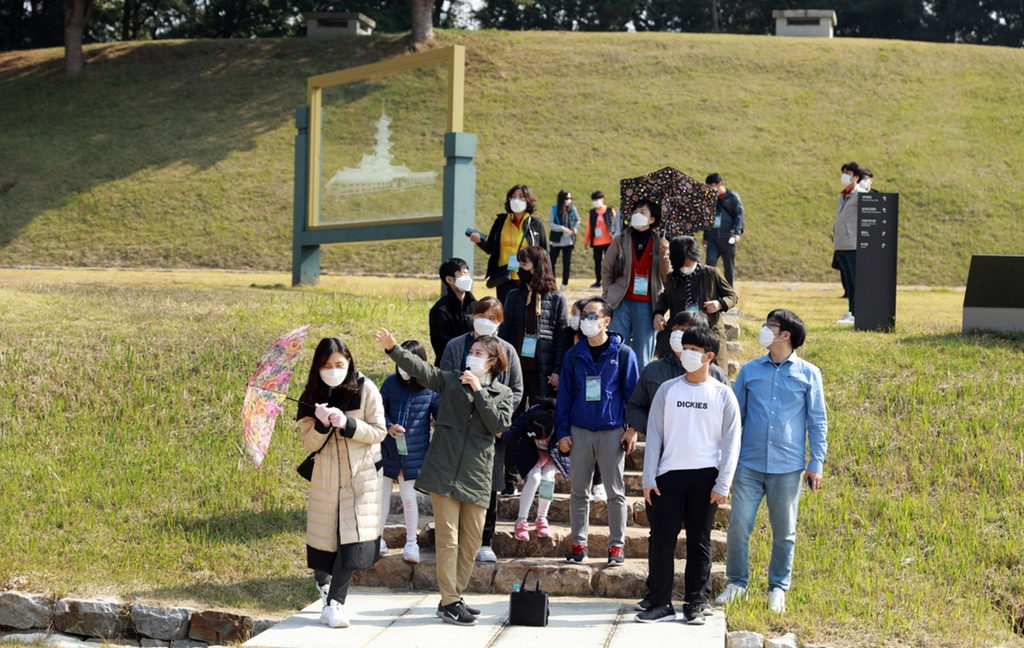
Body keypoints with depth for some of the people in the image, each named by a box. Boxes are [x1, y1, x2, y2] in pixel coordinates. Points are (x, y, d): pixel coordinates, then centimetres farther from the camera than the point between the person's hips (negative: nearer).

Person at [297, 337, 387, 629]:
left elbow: (379, 431, -7)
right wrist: (321, 424, -21)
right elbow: (308, 442, -1)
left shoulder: (365, 389, -6)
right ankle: (323, 581, 38)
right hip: (325, 477, 2)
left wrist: (347, 424, -21)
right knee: (324, 536, 7)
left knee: (353, 539, -12)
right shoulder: (312, 397, 2)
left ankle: (333, 603, -6)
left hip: (360, 476, -2)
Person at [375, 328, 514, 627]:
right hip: (444, 470, -2)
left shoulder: (502, 393, 9)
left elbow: (499, 424, -7)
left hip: (476, 475, 2)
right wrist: (393, 349, -21)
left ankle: (455, 596, 20)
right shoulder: (451, 380, 8)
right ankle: (449, 603, -3)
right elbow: (420, 369, -6)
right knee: (447, 537, -5)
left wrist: (478, 391, -12)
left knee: (471, 541, 7)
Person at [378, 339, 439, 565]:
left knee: (409, 496, 4)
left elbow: (441, 417, 0)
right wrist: (389, 426, -16)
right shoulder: (391, 382, -4)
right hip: (388, 450, 2)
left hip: (414, 453, -2)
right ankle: (378, 539, 21)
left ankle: (411, 544, 16)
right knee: (382, 493, 9)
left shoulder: (430, 388, -8)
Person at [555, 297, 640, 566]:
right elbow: (564, 394, 8)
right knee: (579, 491, 6)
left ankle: (616, 546, 7)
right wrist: (562, 432, 2)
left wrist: (633, 429, -6)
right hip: (580, 431, 3)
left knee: (615, 491, 2)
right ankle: (579, 544, 13)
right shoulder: (574, 355, 6)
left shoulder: (623, 354, -1)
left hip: (612, 431, -3)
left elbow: (632, 393, 0)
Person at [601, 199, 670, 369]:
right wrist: (608, 296, 2)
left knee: (643, 355, 4)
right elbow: (606, 270, 9)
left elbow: (666, 277, -1)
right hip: (622, 303, 0)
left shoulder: (658, 244, 6)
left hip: (646, 305, 0)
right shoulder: (620, 241, 6)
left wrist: (664, 255, -15)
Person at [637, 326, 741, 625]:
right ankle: (661, 603, 4)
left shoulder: (723, 394, 3)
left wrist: (723, 484, -7)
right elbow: (654, 435, 7)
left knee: (699, 543, 4)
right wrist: (649, 478, 0)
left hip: (705, 477, -1)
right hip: (669, 476, 1)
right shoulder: (668, 390, 7)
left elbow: (731, 442, 1)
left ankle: (695, 605, 11)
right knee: (661, 540, -3)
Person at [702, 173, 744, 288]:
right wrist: (705, 236, 19)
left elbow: (739, 215, -5)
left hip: (727, 238, -3)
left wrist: (737, 232, -18)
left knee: (729, 267, 5)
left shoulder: (732, 197, -1)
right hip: (712, 237, 3)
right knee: (710, 264, -10)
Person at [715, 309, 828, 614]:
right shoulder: (750, 370, 8)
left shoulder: (808, 374, 3)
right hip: (749, 463, 2)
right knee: (738, 524, -3)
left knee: (784, 531, 5)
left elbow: (817, 422, 5)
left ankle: (778, 588, 18)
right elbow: (735, 415, 14)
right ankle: (737, 582, 12)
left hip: (787, 466, -2)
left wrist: (816, 463, -1)